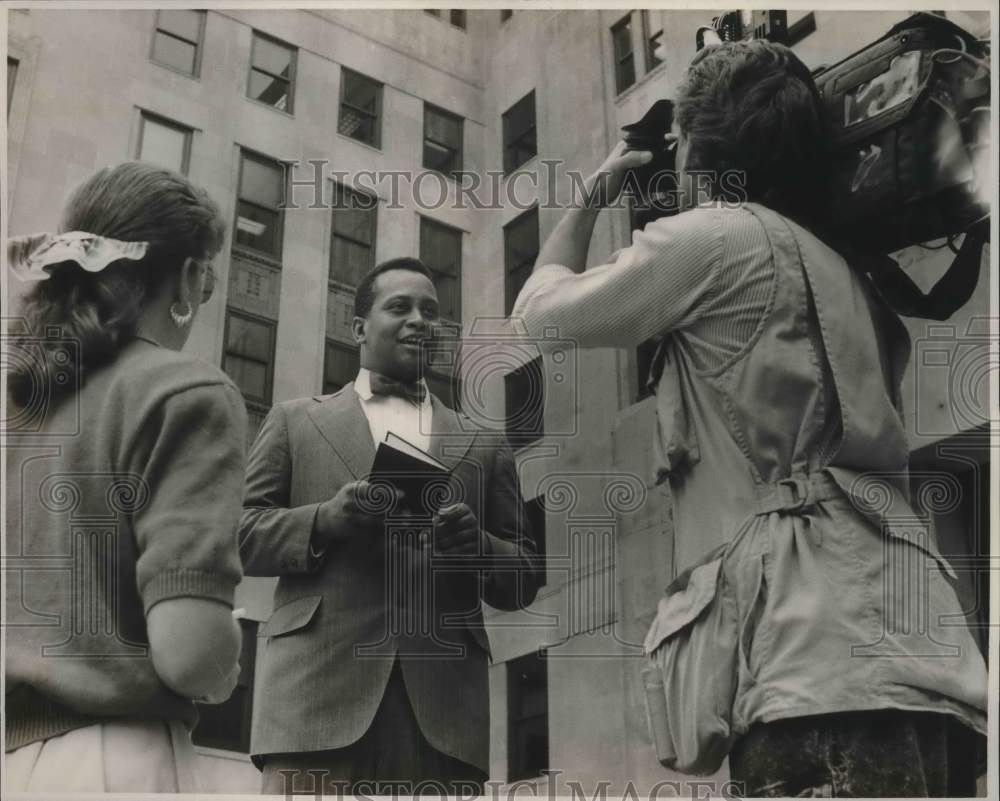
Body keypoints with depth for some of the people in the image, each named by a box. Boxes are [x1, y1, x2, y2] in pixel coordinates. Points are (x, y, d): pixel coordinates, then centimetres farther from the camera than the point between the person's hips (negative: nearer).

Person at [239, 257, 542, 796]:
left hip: (443, 698, 2)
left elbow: (524, 580, 18)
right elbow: (239, 535, 11)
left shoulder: (484, 446, 23)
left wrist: (477, 546, -4)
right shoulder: (295, 422, 19)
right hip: (317, 685, -1)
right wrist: (324, 520, -8)